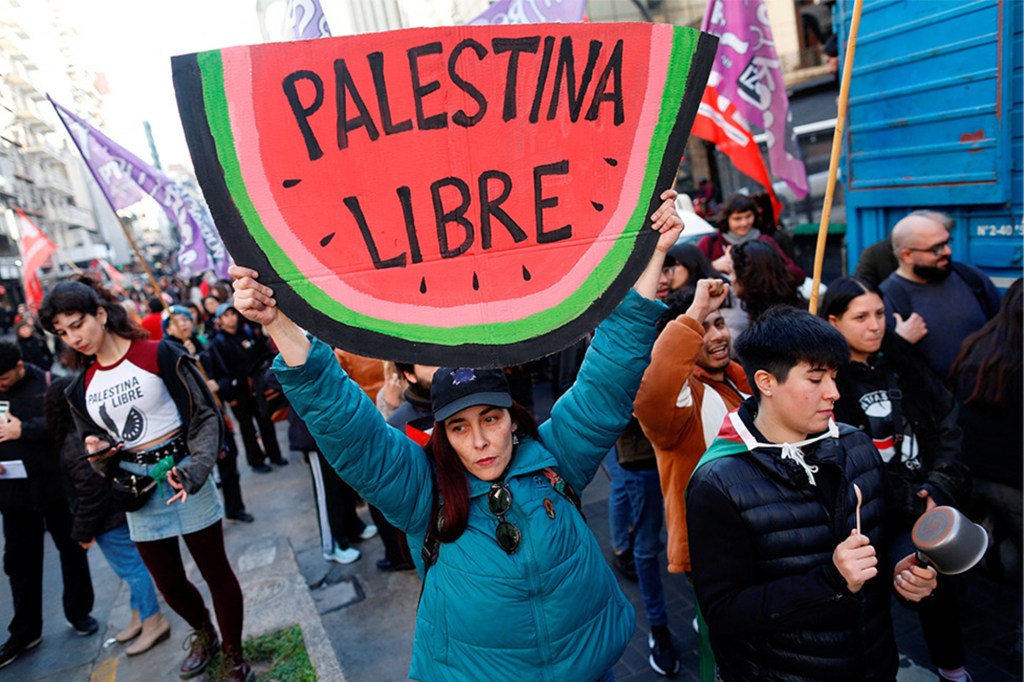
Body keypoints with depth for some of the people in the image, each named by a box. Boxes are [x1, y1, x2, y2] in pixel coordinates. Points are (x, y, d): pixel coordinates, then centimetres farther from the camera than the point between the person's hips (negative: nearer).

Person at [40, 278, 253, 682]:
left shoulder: (159, 355, -10)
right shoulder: (81, 388, 7)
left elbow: (205, 416, -11)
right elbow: (95, 445, 15)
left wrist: (193, 471, -23)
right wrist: (99, 453, -10)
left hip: (183, 476, -5)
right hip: (137, 493, 5)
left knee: (215, 571, 5)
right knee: (169, 583, 14)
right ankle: (204, 635, 43)